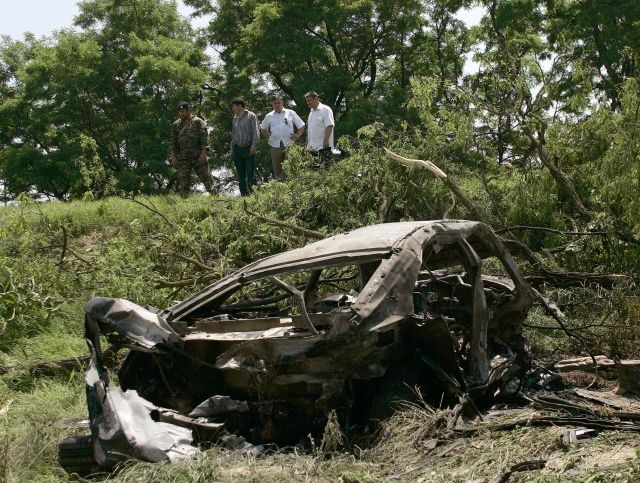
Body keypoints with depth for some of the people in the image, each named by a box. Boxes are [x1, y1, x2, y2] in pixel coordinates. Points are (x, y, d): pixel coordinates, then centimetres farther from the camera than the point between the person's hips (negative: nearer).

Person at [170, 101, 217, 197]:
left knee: (206, 178, -2)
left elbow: (204, 137, -4)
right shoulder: (176, 125, 12)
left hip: (198, 157, -3)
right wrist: (173, 156, 5)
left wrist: (203, 153, -13)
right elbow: (173, 141, 14)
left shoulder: (198, 122, 1)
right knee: (184, 182, 2)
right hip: (183, 158, 3)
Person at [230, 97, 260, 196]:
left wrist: (254, 145, -20)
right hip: (237, 149, 6)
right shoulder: (235, 118, 17)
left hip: (248, 149, -6)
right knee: (241, 175, 7)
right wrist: (232, 150, 18)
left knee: (250, 174, -9)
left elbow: (255, 132, -8)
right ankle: (244, 194, 11)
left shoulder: (251, 116, -1)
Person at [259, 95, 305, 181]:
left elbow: (301, 126, 11)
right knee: (277, 169, 2)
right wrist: (268, 135, 10)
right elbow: (262, 129, 26)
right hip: (275, 146, 2)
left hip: (289, 145, -2)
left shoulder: (291, 113, 7)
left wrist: (297, 135, -2)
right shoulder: (269, 116, 12)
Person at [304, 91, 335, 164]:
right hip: (312, 147, 8)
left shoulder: (325, 109, -8)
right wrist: (307, 141, 18)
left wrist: (326, 140, -22)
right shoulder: (311, 111, 19)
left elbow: (329, 126, -16)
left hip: (322, 146, -8)